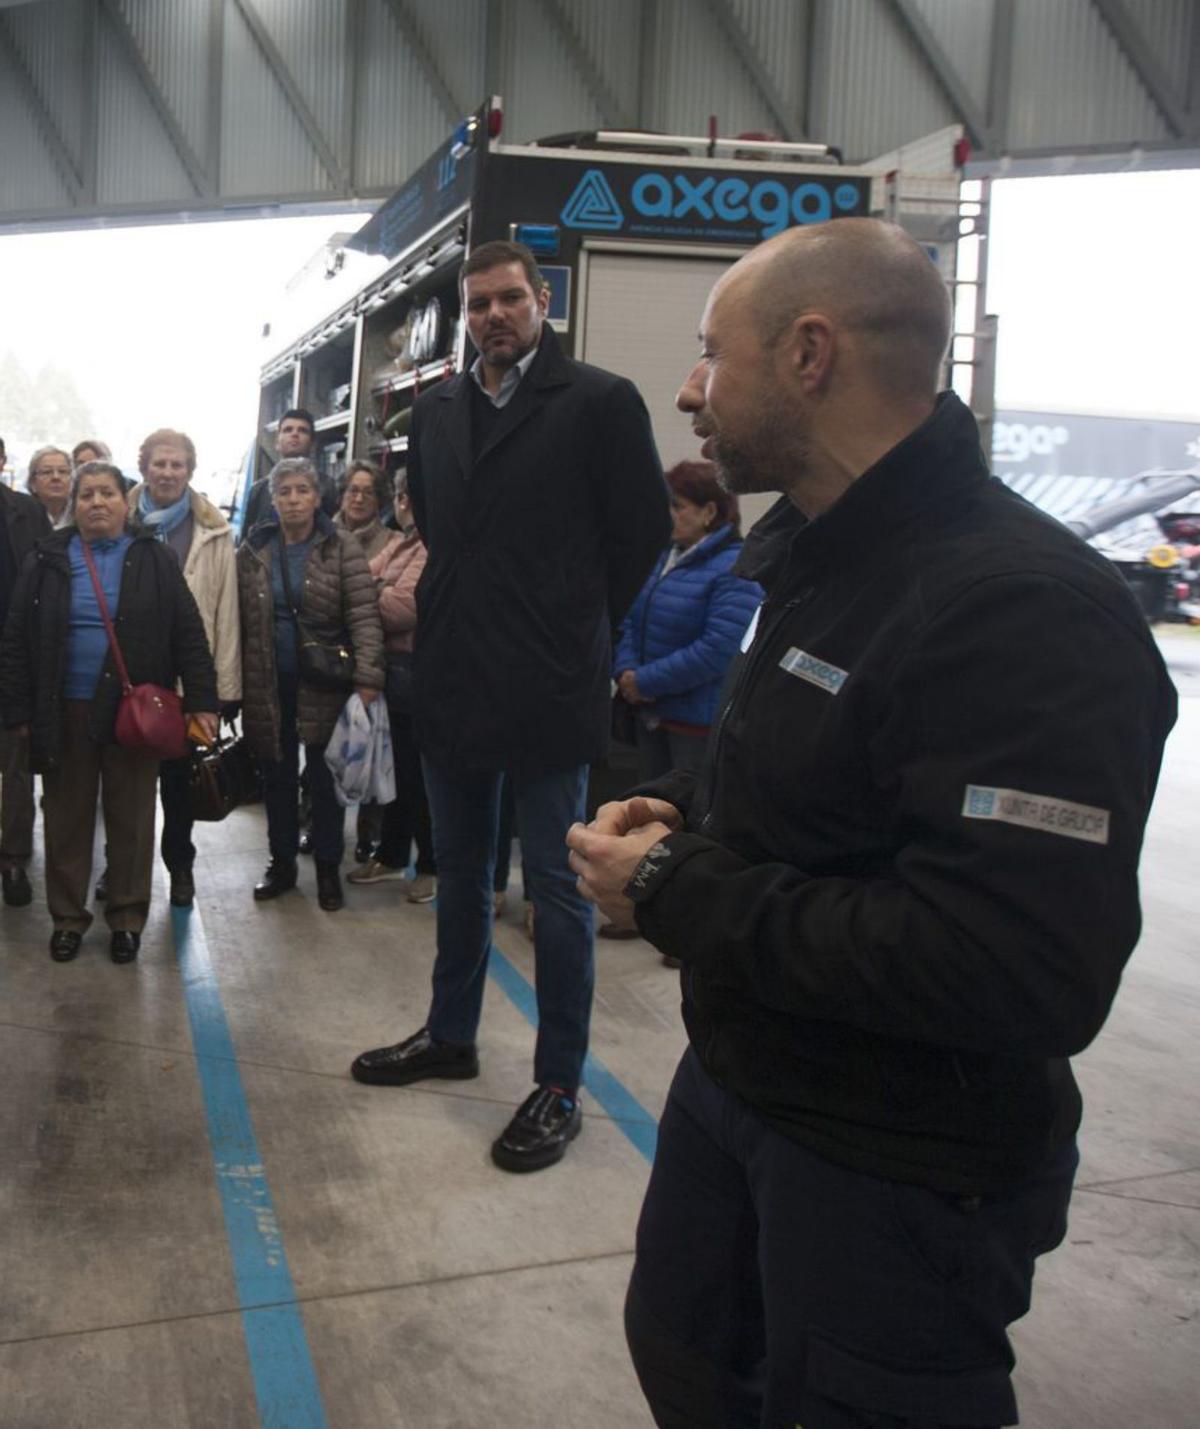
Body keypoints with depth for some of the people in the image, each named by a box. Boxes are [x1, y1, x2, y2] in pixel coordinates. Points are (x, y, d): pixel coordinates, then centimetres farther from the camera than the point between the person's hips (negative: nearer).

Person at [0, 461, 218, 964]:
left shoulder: (154, 561, 2)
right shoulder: (45, 561, 4)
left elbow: (189, 636, 0)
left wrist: (202, 702, -7)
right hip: (65, 714, 1)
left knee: (131, 819, 8)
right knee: (66, 818, 10)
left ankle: (128, 918, 21)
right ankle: (67, 917, 24)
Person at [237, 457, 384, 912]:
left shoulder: (342, 548, -6)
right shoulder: (253, 551, 4)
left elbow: (364, 614, -13)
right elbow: (239, 618, 6)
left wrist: (367, 676, -23)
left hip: (323, 683, -3)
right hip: (269, 684, 3)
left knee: (325, 777, 7)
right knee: (277, 775, 13)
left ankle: (328, 868, 21)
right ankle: (282, 862, 28)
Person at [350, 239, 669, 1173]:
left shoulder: (599, 402, -7)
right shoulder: (437, 410, 11)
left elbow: (643, 528, -4)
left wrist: (577, 628, 1)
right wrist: (454, 610, 14)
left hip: (548, 686, -6)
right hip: (453, 678, 7)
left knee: (557, 885, 2)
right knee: (460, 869, 19)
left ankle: (559, 1086, 13)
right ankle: (452, 1035, 36)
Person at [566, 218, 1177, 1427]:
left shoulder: (1024, 611, -27)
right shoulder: (814, 554, 6)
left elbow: (1020, 976, -35)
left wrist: (677, 896, -27)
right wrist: (686, 815, -1)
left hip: (898, 1173, -9)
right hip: (732, 1079, 9)